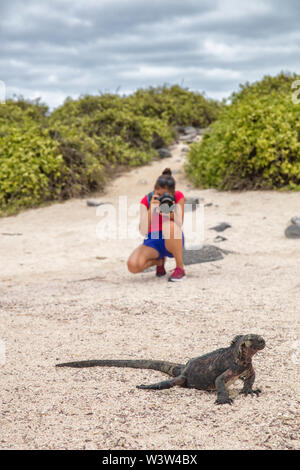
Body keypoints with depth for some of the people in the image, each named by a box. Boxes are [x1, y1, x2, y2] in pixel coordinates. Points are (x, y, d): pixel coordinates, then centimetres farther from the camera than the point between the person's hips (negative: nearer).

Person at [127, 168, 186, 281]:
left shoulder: (178, 196, -14)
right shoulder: (146, 200, -13)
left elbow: (179, 225, -20)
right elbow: (143, 231, -24)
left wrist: (171, 214, -41)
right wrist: (151, 209, -38)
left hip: (173, 242, -1)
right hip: (153, 242, 1)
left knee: (169, 226, -37)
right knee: (133, 265, -27)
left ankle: (180, 268, -17)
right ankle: (159, 261, 8)